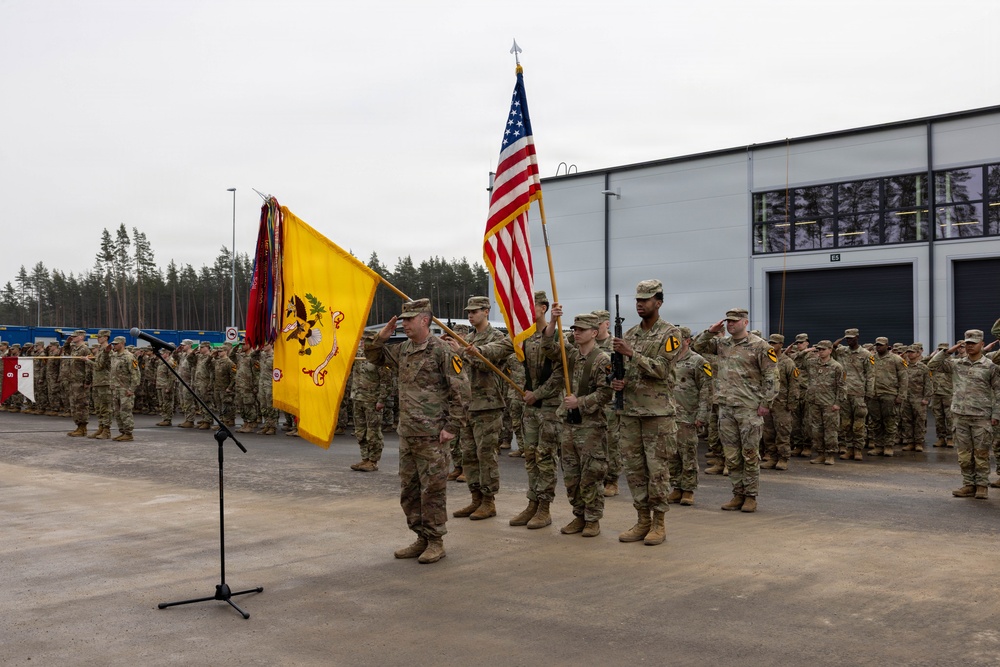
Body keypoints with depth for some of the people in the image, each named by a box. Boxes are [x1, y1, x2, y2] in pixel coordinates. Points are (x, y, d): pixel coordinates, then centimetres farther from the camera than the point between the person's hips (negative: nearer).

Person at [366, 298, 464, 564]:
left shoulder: (441, 350, -10)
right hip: (407, 433, 8)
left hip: (431, 435, -8)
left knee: (432, 489, 0)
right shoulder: (403, 349, 11)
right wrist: (382, 337, 5)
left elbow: (458, 391, -12)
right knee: (408, 490, 13)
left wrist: (451, 427, -14)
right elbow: (373, 357, 25)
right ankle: (422, 538, 24)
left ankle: (436, 542, 11)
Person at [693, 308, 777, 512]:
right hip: (726, 408, 6)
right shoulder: (722, 345, 11)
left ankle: (751, 496, 9)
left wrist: (765, 403, -11)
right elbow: (698, 346, 20)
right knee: (731, 456, 8)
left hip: (749, 409, -5)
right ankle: (738, 494, 17)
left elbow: (770, 376, -6)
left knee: (750, 455, 1)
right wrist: (711, 331, 5)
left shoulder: (759, 346, -5)